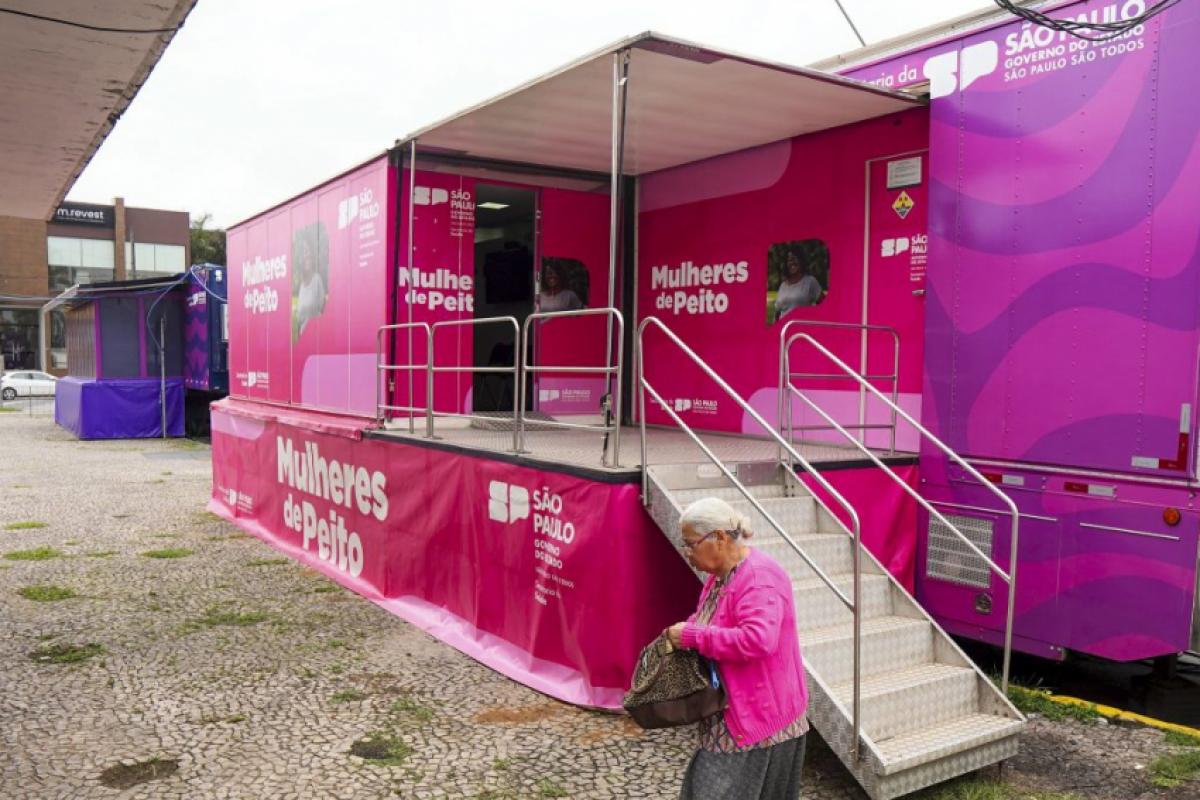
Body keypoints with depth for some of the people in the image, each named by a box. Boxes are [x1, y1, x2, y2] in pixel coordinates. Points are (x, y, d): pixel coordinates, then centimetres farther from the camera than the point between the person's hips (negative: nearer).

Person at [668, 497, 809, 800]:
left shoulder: (759, 578, -21)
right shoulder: (722, 573, 9)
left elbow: (757, 640, -33)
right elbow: (712, 620, 23)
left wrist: (691, 636, -25)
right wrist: (681, 631, 1)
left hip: (759, 716, -9)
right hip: (732, 711, 9)